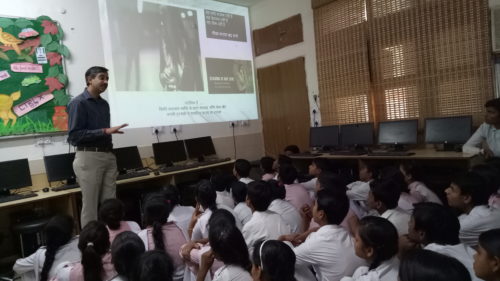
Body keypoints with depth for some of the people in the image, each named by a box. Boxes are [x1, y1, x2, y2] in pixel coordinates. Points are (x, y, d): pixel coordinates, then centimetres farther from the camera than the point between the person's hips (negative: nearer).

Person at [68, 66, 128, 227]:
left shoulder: (104, 104, 15)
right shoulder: (78, 103, -7)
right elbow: (74, 135, -15)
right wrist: (105, 131, -21)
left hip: (108, 156, 7)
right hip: (89, 157, -7)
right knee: (90, 205, 1)